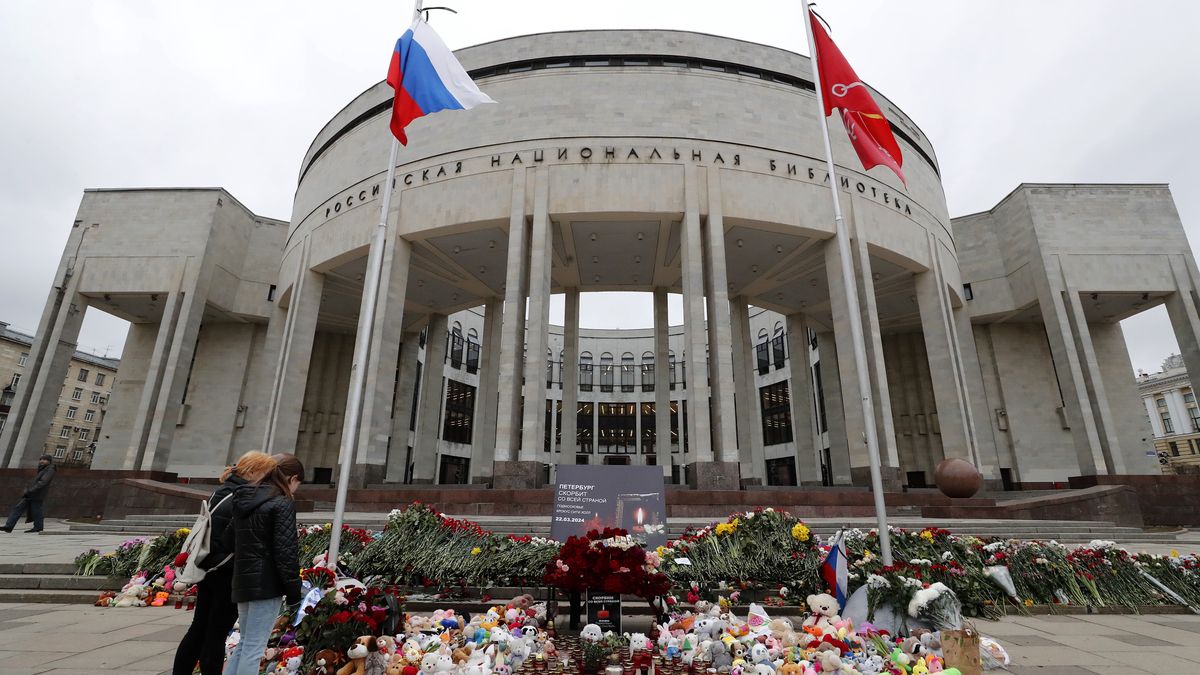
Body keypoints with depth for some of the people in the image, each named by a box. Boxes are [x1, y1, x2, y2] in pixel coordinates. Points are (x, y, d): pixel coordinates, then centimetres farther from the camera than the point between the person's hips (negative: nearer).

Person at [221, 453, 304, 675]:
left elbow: (229, 538, 17)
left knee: (245, 643, 20)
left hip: (242, 582, 8)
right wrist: (293, 590, -10)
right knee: (254, 647, 0)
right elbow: (285, 551, -17)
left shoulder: (244, 499, 11)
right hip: (266, 584, -8)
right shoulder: (282, 504, -14)